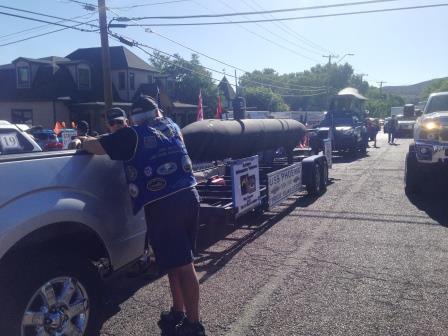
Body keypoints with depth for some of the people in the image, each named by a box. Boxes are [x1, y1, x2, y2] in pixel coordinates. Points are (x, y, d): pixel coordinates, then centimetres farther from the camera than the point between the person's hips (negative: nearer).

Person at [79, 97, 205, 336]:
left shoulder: (132, 134, -1)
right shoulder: (171, 126, 17)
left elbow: (94, 146, -1)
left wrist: (84, 141, 20)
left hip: (162, 205, -7)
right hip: (188, 196, 7)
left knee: (180, 265, 0)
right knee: (180, 261, 17)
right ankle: (179, 312, 31)